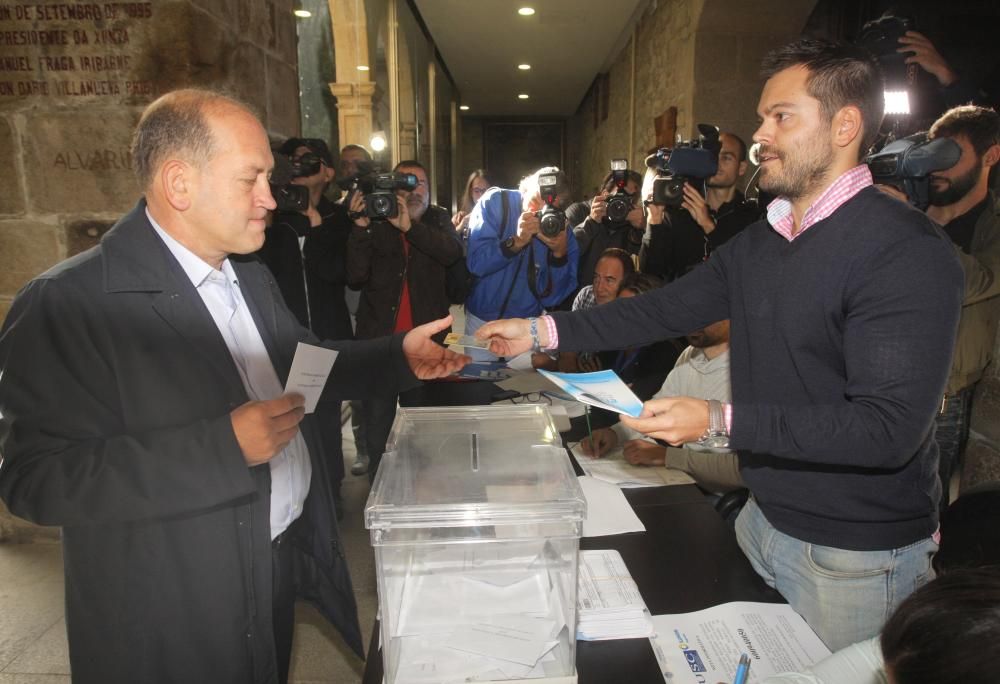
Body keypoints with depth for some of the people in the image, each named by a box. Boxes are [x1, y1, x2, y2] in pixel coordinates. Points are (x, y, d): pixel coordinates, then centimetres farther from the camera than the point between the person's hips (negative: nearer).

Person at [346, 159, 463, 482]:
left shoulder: (437, 220, 9)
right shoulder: (376, 223, 4)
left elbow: (453, 252, -13)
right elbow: (355, 276, -7)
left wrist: (409, 226, -22)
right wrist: (361, 227, -17)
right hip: (380, 337, -1)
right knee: (378, 421, 4)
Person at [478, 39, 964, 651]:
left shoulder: (907, 252, -22)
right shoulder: (759, 243, 4)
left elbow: (891, 426, -27)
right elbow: (665, 309, 4)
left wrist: (720, 424, -33)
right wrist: (540, 332, 0)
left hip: (855, 555, -7)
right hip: (763, 520, 7)